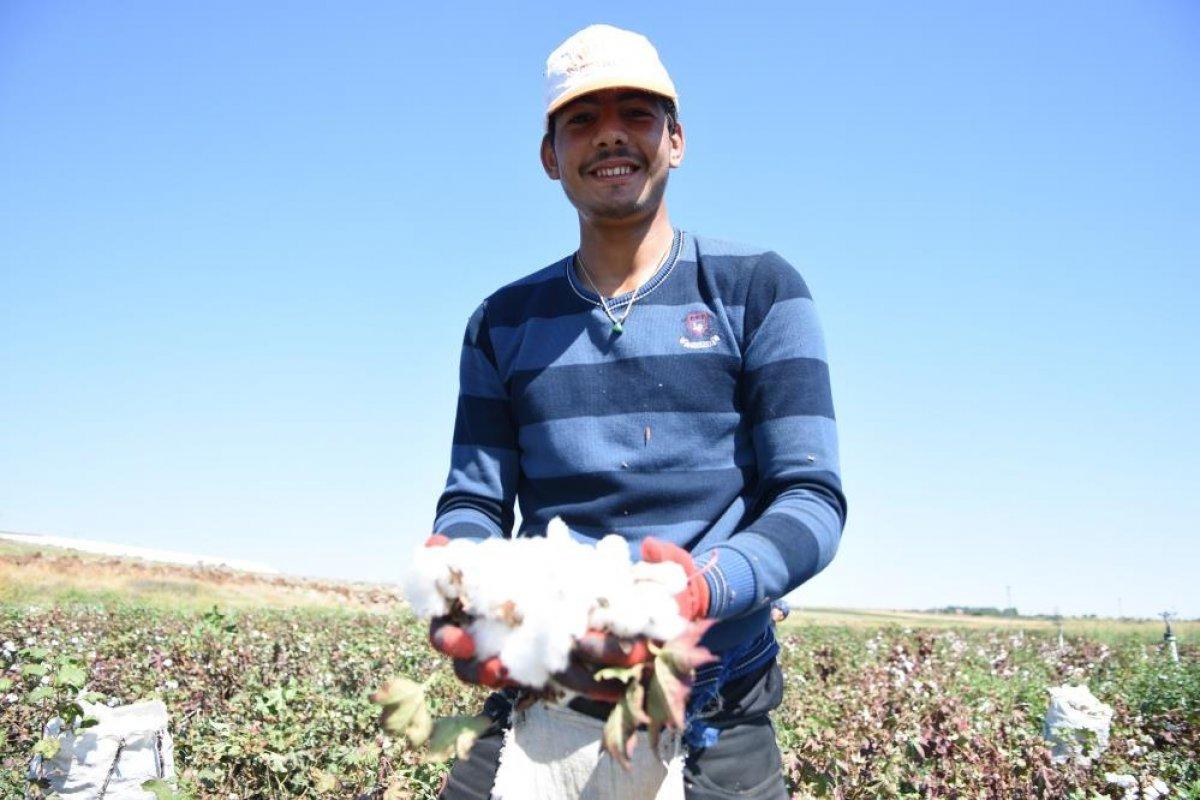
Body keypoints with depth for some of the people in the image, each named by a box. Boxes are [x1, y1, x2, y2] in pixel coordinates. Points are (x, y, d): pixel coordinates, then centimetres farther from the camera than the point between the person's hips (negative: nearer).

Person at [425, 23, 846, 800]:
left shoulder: (759, 290, 0)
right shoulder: (505, 321, 9)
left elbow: (811, 497, -7)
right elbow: (473, 502, 6)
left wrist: (704, 587, -27)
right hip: (533, 712, 3)